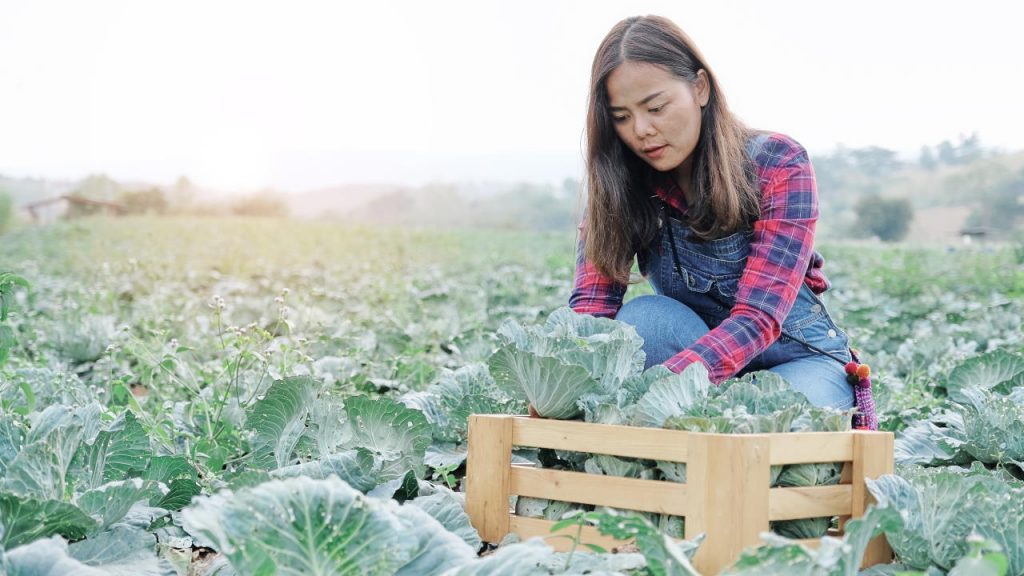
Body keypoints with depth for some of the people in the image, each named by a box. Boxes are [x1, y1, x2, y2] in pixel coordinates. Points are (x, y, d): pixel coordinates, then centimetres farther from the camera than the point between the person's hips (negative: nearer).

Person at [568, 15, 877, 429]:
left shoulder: (778, 166, -18)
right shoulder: (618, 185, -7)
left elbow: (757, 317, -29)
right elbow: (592, 304, -17)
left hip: (798, 362, -3)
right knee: (640, 319, -28)